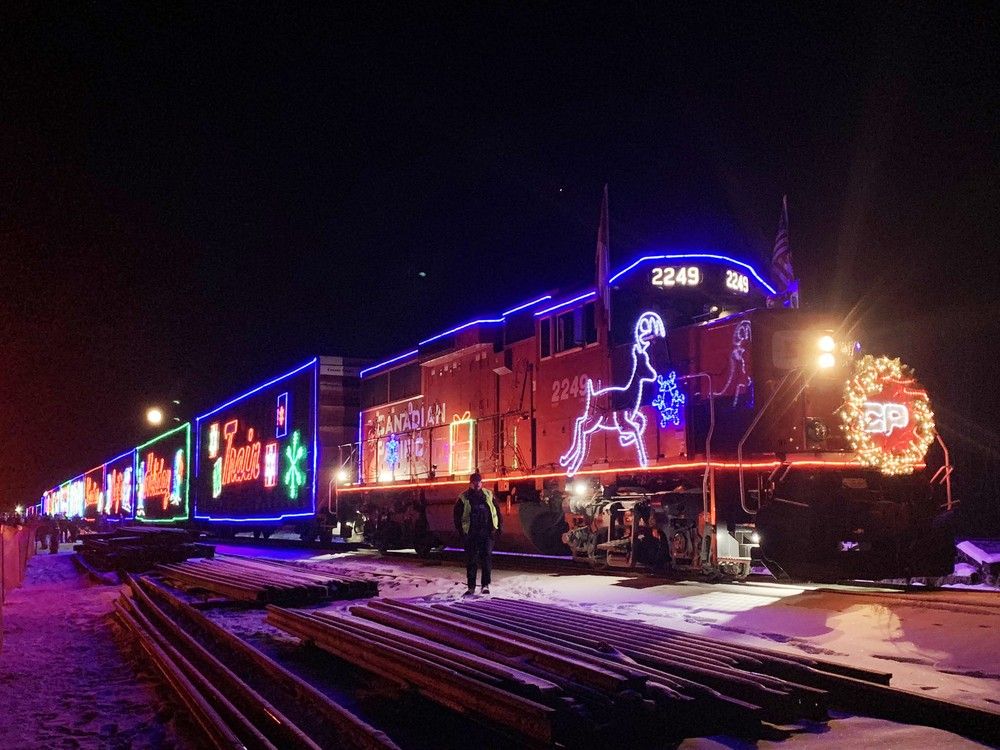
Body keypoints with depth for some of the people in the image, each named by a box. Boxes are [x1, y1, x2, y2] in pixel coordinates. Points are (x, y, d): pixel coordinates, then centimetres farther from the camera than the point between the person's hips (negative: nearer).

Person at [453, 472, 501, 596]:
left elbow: (497, 512, 13)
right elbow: (457, 517, 3)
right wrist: (461, 532, -6)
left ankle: (486, 585, 4)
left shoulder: (489, 495, 8)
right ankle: (471, 587, 10)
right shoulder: (463, 499, 2)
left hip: (487, 534, 1)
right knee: (471, 561, 3)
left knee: (486, 558, -3)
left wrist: (500, 526, 4)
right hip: (471, 535, -1)